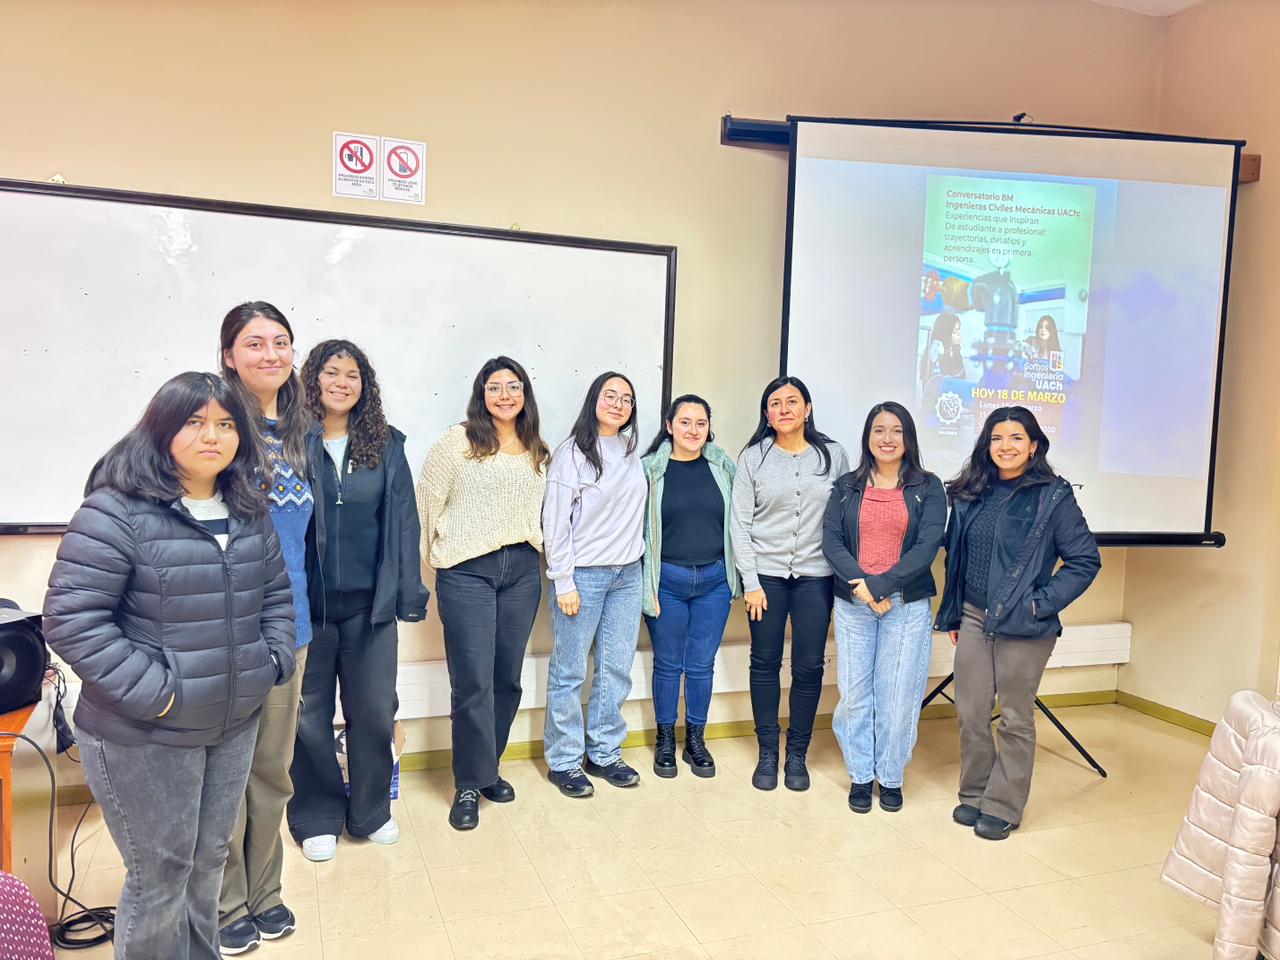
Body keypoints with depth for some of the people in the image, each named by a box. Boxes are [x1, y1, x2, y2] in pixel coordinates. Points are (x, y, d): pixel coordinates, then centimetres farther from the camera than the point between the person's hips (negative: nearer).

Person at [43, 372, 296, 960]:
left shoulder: (248, 513, 6)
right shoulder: (116, 513, -16)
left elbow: (276, 593, 16)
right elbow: (71, 619, -18)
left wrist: (274, 661, 3)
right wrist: (150, 691, -20)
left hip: (235, 724, 6)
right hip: (146, 736, -6)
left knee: (209, 861, 20)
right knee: (160, 877, 8)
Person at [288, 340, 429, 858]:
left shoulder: (386, 445, 3)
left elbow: (403, 520, 3)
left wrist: (410, 592, 0)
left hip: (370, 602, 2)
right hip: (307, 603, -1)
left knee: (374, 710, 11)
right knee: (310, 716, 11)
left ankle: (371, 810, 32)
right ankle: (317, 817, 30)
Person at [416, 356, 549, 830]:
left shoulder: (538, 451, 10)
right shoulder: (458, 441, -3)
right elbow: (427, 500, -1)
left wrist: (530, 548, 11)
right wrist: (434, 556, 3)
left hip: (522, 570, 5)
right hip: (467, 572, -4)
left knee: (507, 679, 11)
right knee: (473, 681, -3)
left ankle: (488, 768, 28)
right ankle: (468, 785, 11)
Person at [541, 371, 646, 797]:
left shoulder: (632, 452, 10)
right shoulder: (572, 453, -7)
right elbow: (555, 521, -9)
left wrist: (639, 563, 11)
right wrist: (564, 582, -12)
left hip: (627, 575, 6)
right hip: (583, 575, -6)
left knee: (617, 670, 10)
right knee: (569, 673, 2)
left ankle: (604, 753, 25)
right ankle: (563, 762, 16)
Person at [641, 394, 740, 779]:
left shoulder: (722, 466, 3)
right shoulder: (650, 468, -4)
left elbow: (737, 520, 10)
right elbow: (638, 527, -3)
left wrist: (737, 575, 8)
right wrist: (645, 584, -6)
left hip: (714, 580, 2)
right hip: (667, 580, -2)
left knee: (701, 665, 10)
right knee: (668, 664, 10)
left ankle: (696, 740, 26)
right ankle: (665, 740, 26)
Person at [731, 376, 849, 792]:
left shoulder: (834, 455, 3)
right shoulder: (753, 457, 0)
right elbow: (741, 523, -2)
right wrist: (750, 582, -6)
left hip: (816, 575, 1)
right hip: (766, 573, 0)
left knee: (809, 666, 4)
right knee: (765, 663, 7)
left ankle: (797, 754, 21)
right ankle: (768, 753, 22)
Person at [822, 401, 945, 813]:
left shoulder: (928, 487, 3)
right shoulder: (847, 487, 8)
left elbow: (927, 546, -7)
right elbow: (831, 541, 0)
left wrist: (880, 585, -15)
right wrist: (861, 585, -14)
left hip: (907, 605, -1)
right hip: (852, 604, 1)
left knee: (898, 696, 3)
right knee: (854, 693, 5)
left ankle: (890, 777, 21)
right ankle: (860, 775, 21)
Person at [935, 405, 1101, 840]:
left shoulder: (1053, 497, -6)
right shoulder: (971, 494, 7)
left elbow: (1085, 560, -6)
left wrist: (1041, 603, -12)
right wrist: (952, 615, 14)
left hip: (1023, 628, -4)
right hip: (973, 620, 4)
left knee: (1015, 718, 7)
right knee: (970, 713, 9)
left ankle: (1003, 807, 20)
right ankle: (973, 794, 26)